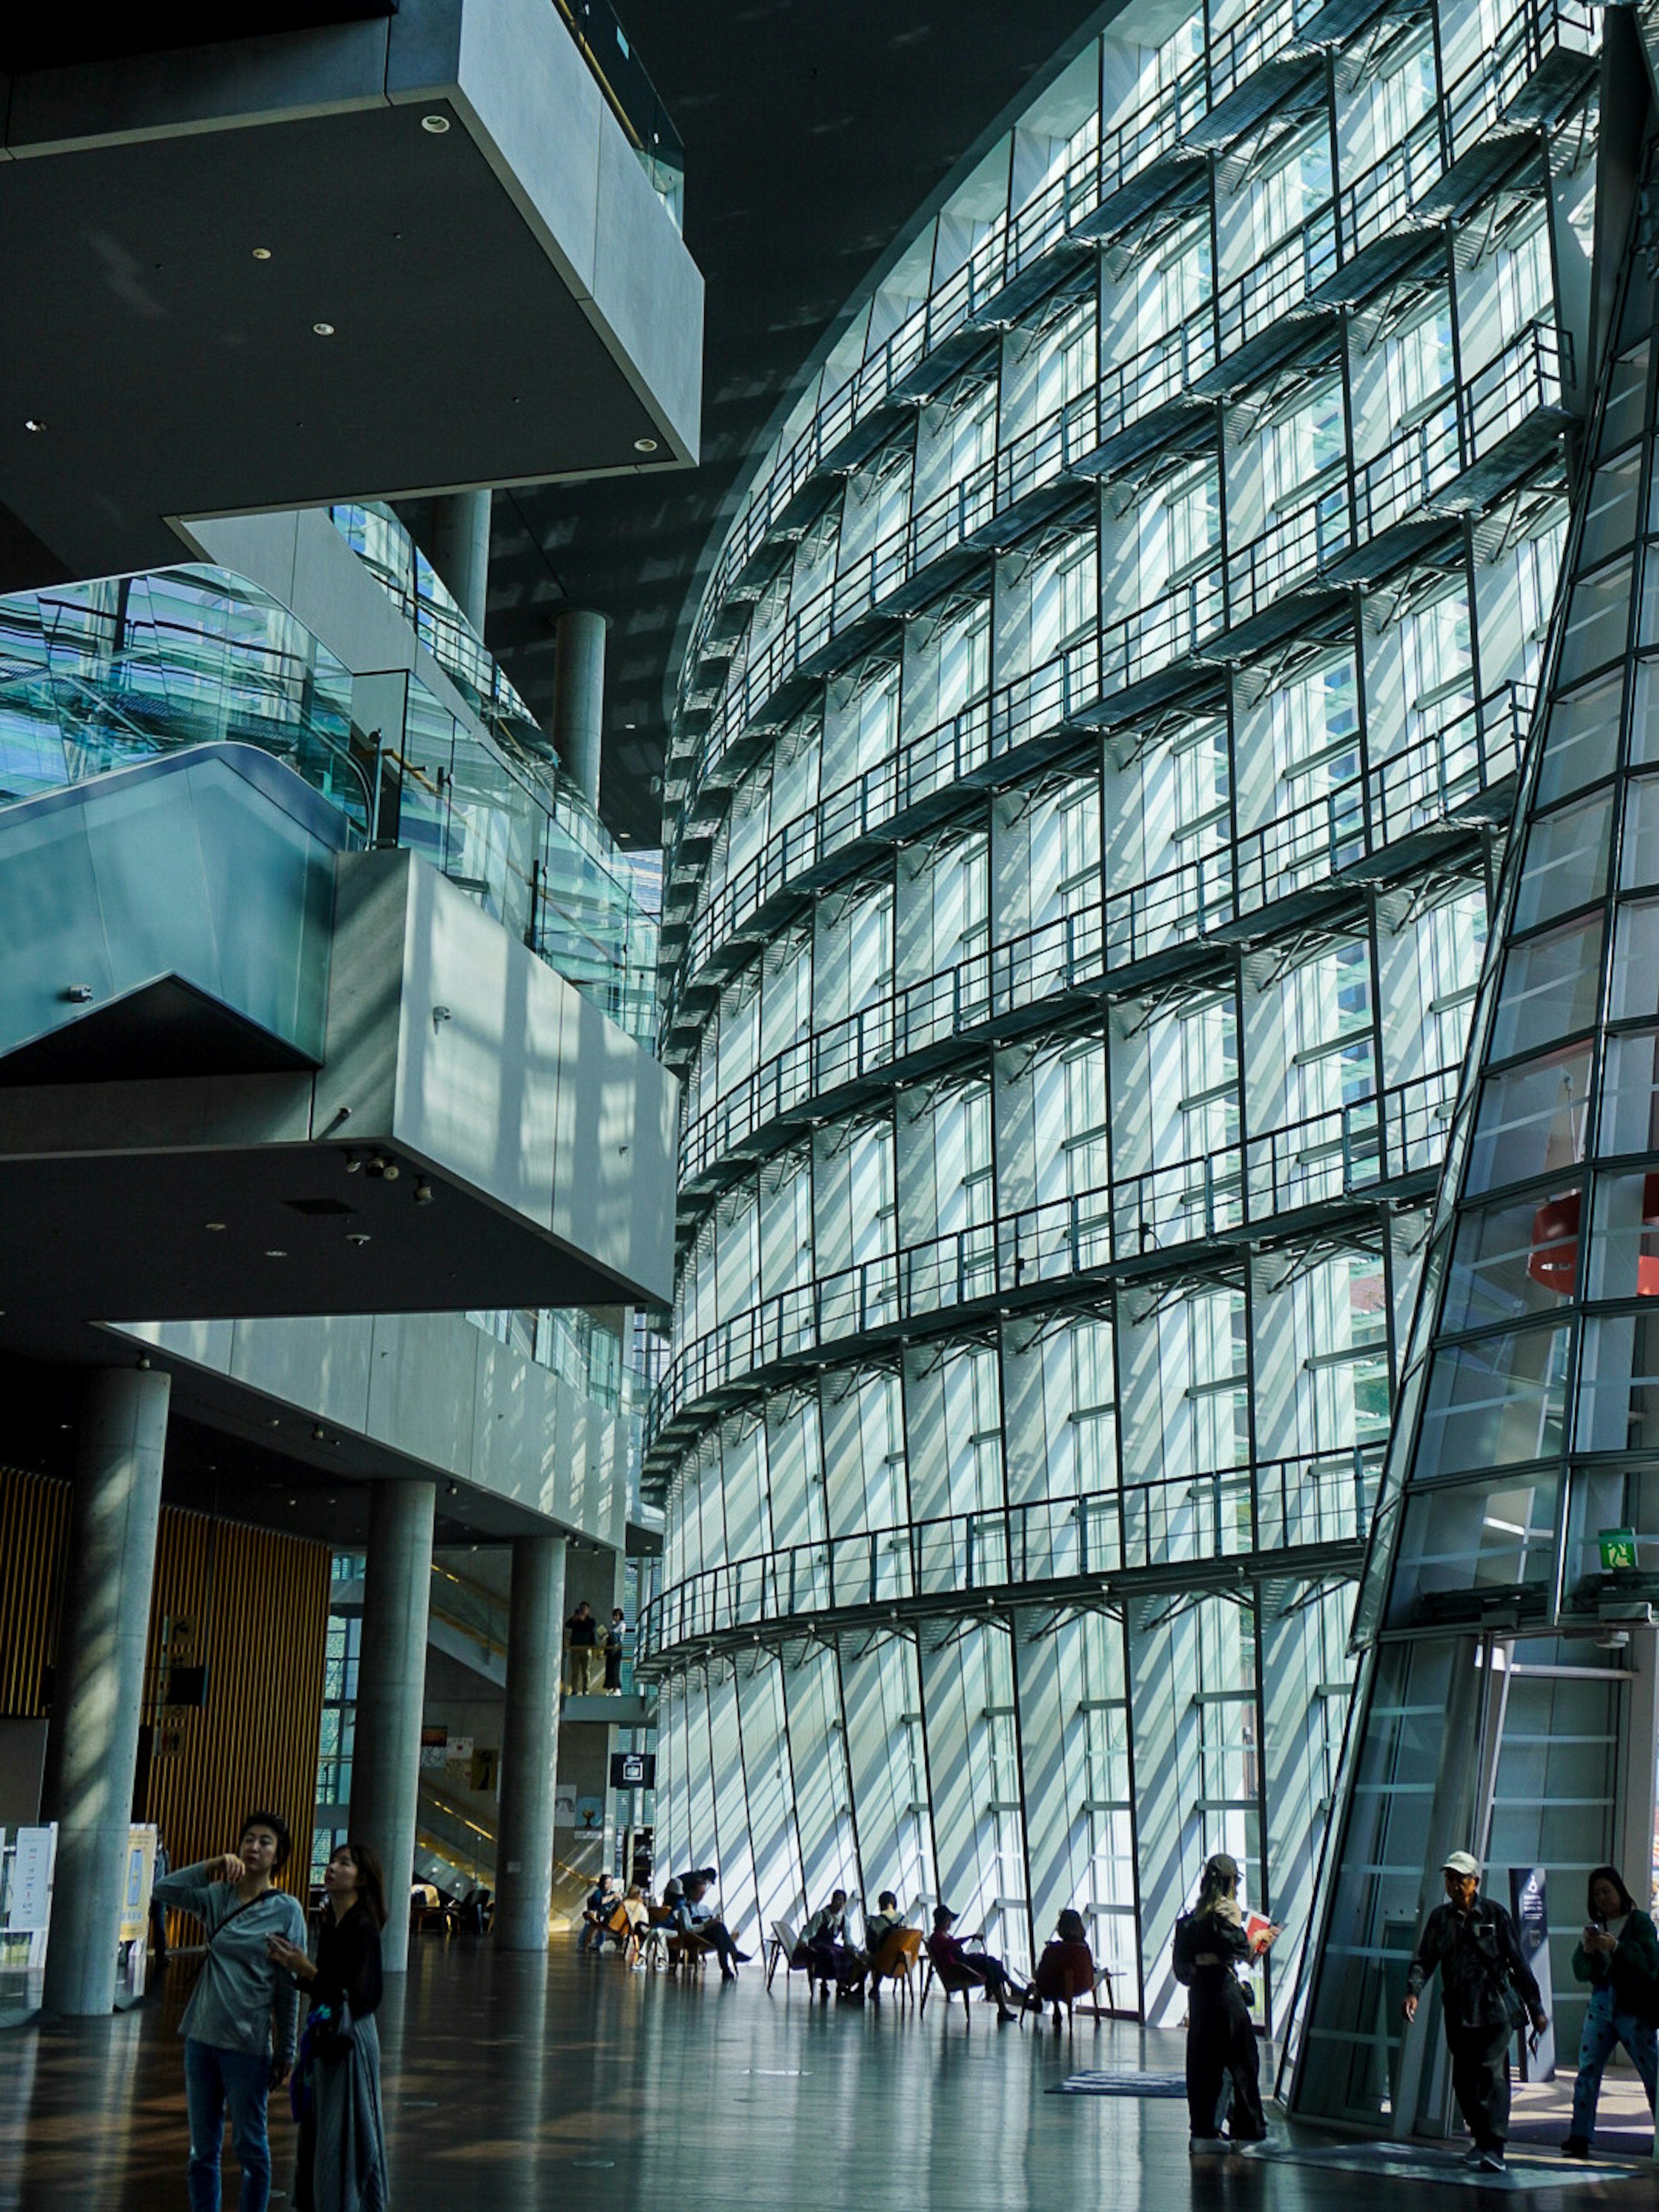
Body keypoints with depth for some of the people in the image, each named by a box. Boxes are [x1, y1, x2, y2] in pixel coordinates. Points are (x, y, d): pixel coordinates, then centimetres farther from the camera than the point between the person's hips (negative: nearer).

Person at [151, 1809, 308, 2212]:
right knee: (203, 2148, 13)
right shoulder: (218, 1897, 5)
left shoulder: (286, 1910, -5)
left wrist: (285, 2051, -3)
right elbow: (164, 1891, -7)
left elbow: (289, 1987, -3)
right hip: (202, 2038, 4)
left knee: (250, 2148, 5)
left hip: (247, 2044, -4)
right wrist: (214, 1865, -11)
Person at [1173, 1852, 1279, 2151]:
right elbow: (1239, 1950, -14)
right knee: (1241, 2058, 3)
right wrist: (1259, 1939, 6)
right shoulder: (1227, 1909, -9)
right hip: (1222, 1984, -7)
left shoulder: (1194, 1915, 12)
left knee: (1202, 2059, 9)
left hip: (1198, 1988, 7)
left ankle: (1203, 2132, 9)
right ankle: (1249, 2130, 7)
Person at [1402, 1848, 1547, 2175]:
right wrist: (1413, 1992, -13)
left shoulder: (1495, 1914, 2)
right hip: (1458, 2011, 4)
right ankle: (1481, 2141, 21)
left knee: (1492, 2074, -16)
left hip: (1494, 2011, -4)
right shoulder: (1440, 1918, 10)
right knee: (1463, 2080, 6)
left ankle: (1494, 2147, -19)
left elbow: (1518, 1964, 5)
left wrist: (1536, 2009, 5)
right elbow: (1423, 1960, 6)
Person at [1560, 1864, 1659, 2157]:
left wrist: (1616, 1947, -22)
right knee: (1587, 2070, -3)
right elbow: (1581, 1971, 10)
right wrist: (1588, 1950, -10)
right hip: (1601, 2004, 4)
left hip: (1633, 2008, -4)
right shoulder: (1595, 1926, 13)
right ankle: (1580, 2138, -2)